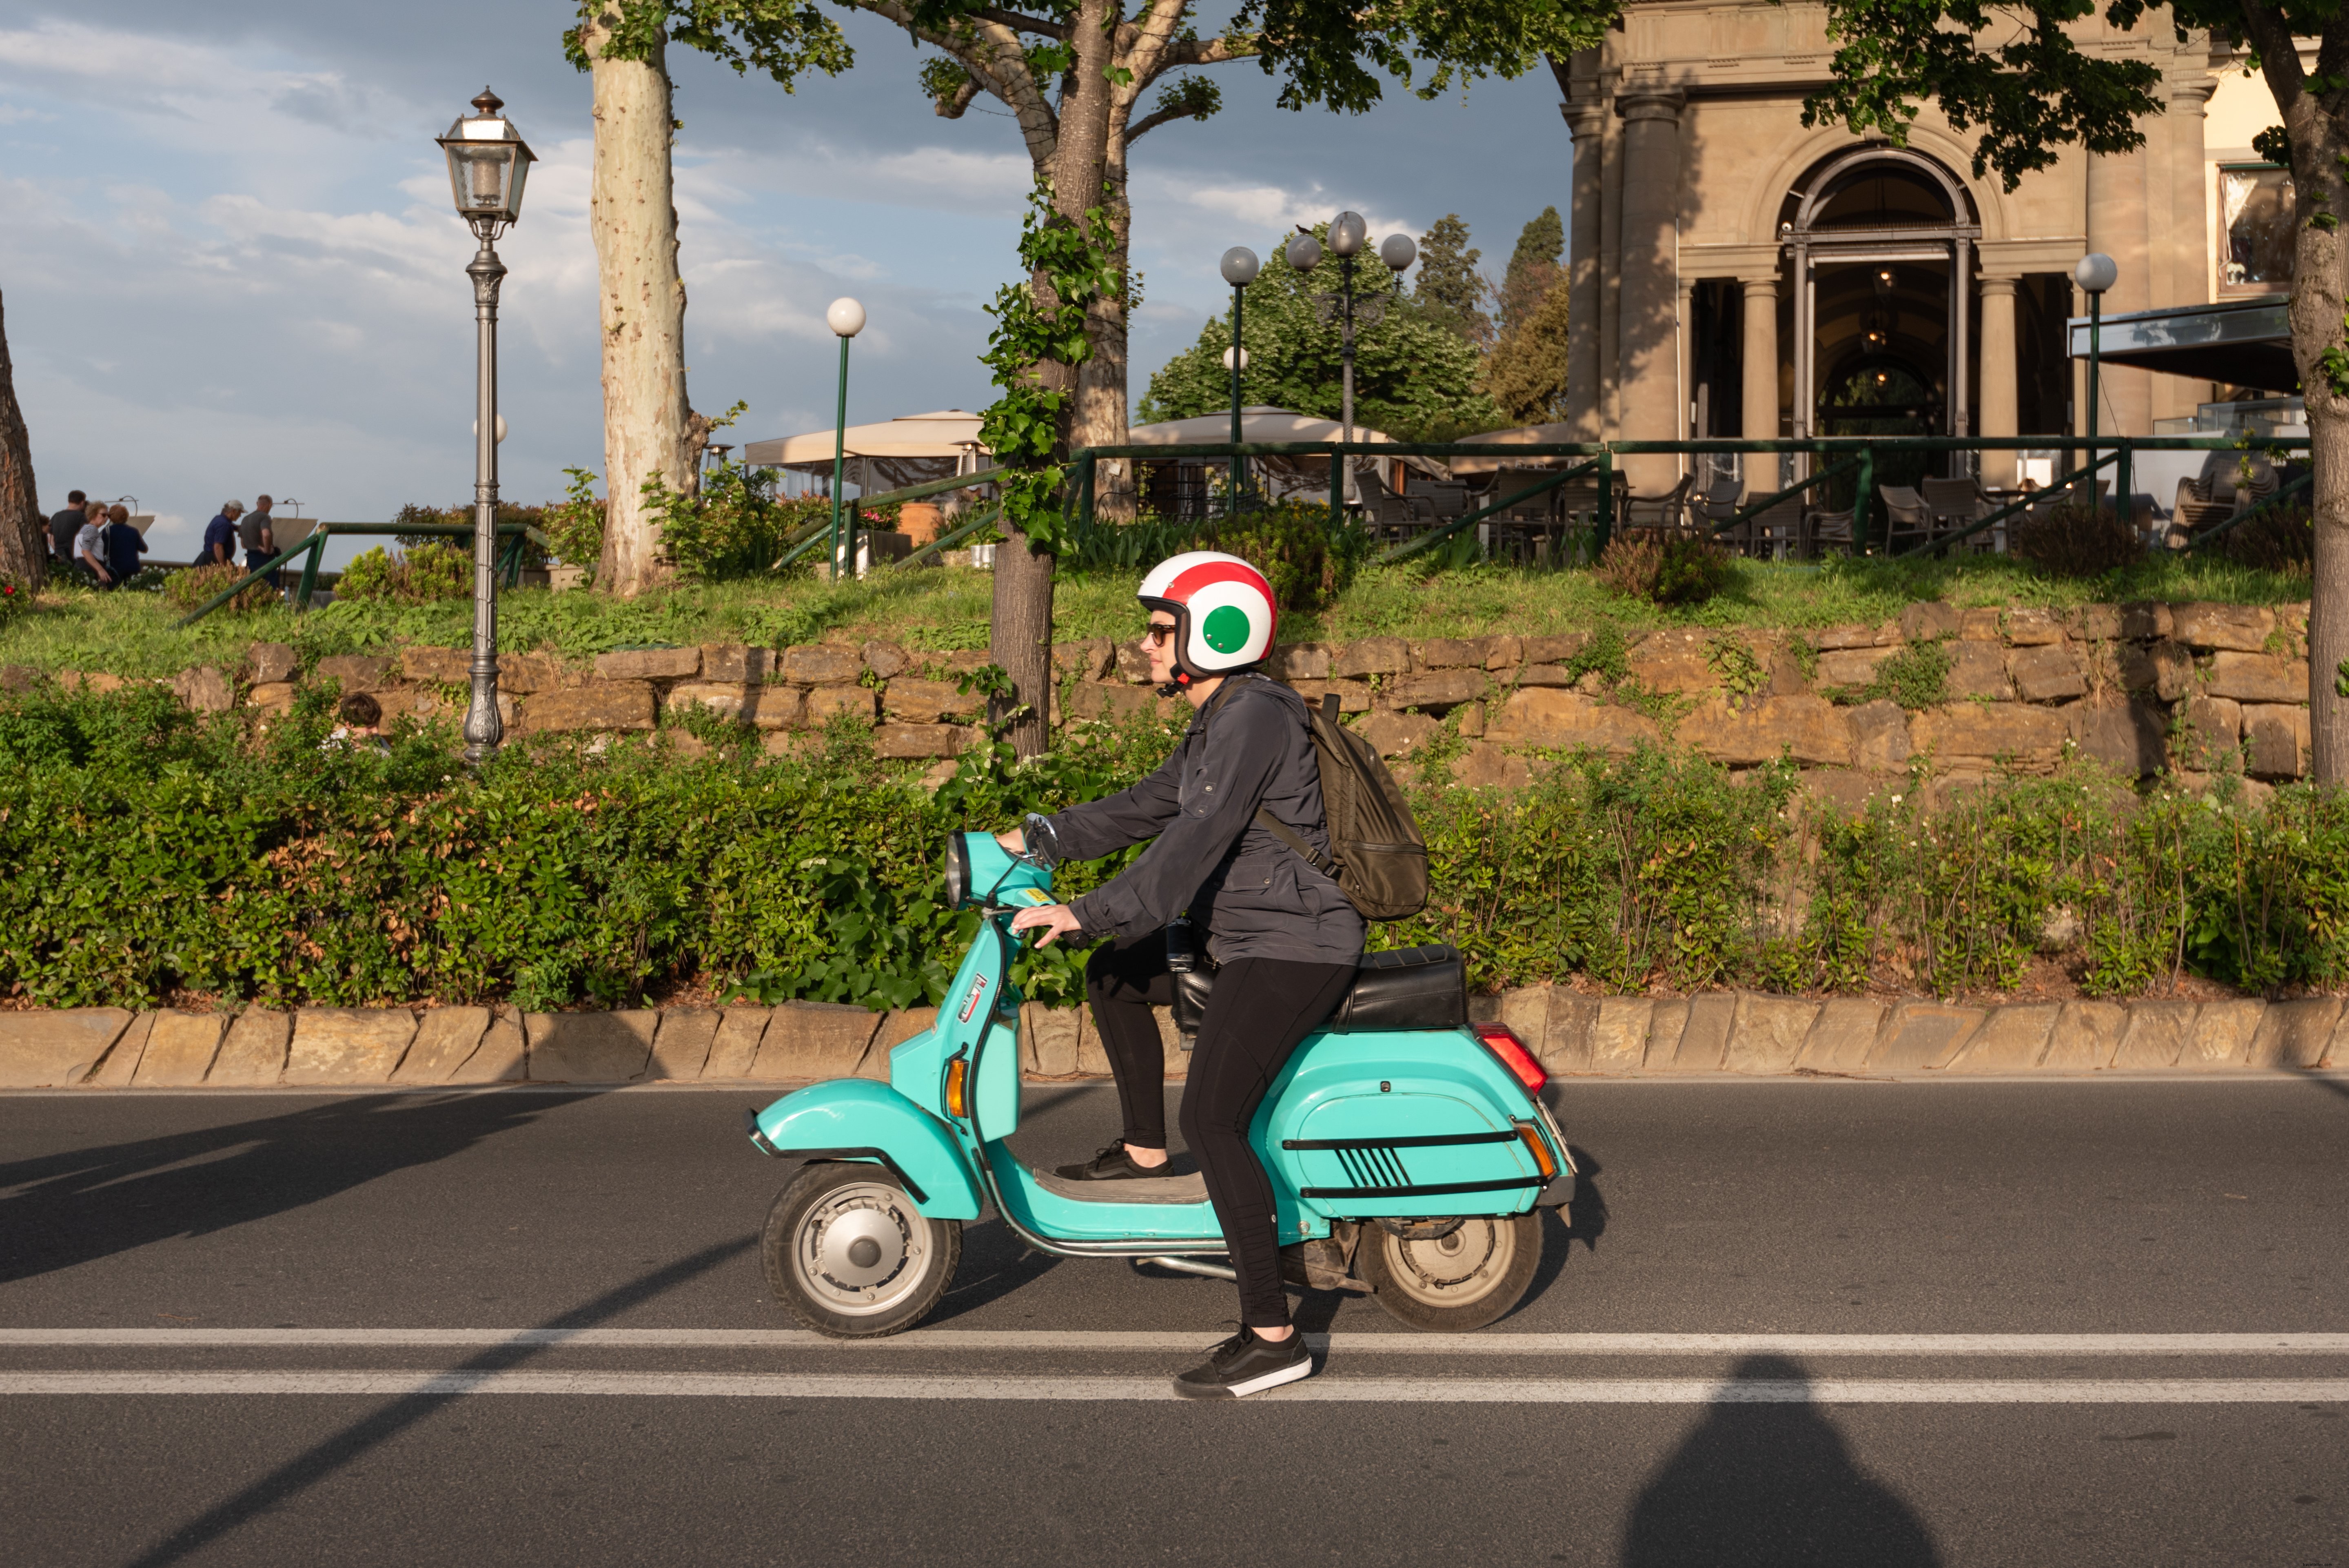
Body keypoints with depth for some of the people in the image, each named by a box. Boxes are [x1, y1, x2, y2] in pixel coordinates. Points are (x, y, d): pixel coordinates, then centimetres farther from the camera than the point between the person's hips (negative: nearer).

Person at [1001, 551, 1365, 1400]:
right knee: (1114, 975, 24)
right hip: (1248, 940, 11)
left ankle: (1272, 1336, -20)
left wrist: (1088, 913, -31)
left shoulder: (1256, 716, -18)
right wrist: (1038, 840, 17)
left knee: (1212, 1117, -21)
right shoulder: (1218, 723, 16)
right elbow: (1147, 807, 22)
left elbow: (1196, 842, -27)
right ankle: (1144, 1149, 31)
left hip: (1293, 948, -11)